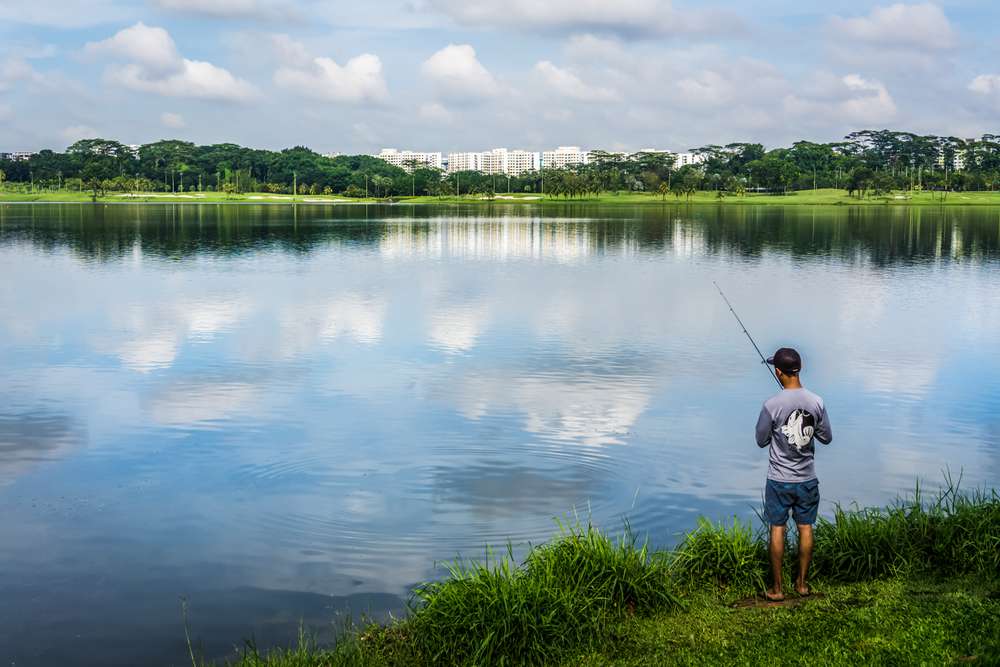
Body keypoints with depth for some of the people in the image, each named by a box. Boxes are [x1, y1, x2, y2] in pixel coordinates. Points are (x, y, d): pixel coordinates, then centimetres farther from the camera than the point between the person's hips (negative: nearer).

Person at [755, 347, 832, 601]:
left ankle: (777, 588, 13)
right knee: (805, 528, 13)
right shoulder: (816, 402, -7)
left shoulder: (772, 405, -17)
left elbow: (761, 441, -6)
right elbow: (826, 437, 3)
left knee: (777, 530, 6)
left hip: (779, 480, -3)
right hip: (807, 478, 3)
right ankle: (802, 582, 24)